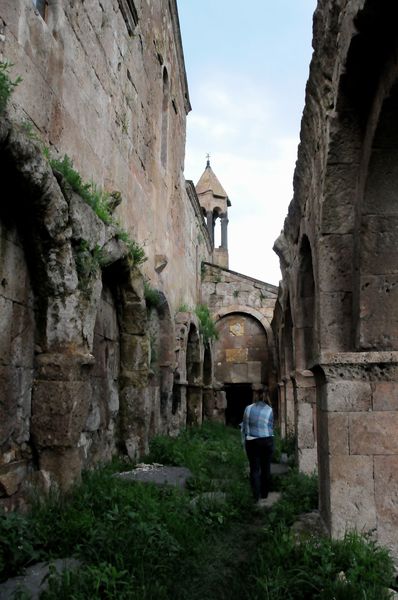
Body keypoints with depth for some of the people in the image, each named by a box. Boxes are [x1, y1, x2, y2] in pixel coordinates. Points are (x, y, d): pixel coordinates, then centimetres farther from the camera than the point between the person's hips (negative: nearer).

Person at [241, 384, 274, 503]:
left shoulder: (248, 409, -6)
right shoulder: (269, 410, -7)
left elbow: (244, 427, 2)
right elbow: (271, 427, 2)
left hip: (252, 442, 0)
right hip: (267, 441, 0)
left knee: (254, 469, 6)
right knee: (266, 468, 14)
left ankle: (256, 496, 4)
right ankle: (264, 494, 25)